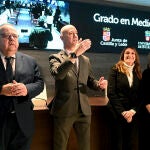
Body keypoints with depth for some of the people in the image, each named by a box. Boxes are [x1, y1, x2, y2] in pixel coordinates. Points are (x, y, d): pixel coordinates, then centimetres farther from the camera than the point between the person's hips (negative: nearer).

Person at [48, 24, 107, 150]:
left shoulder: (85, 60, 12)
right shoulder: (55, 57, -3)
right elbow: (57, 73, -24)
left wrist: (99, 84, -6)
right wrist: (74, 54, -33)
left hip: (84, 110, 4)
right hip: (64, 110, -4)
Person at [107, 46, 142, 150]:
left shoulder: (139, 73, 9)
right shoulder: (115, 70, -1)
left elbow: (141, 96, 5)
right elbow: (111, 93, -8)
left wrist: (133, 111, -10)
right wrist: (122, 111, -13)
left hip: (133, 114, 3)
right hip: (117, 113, -3)